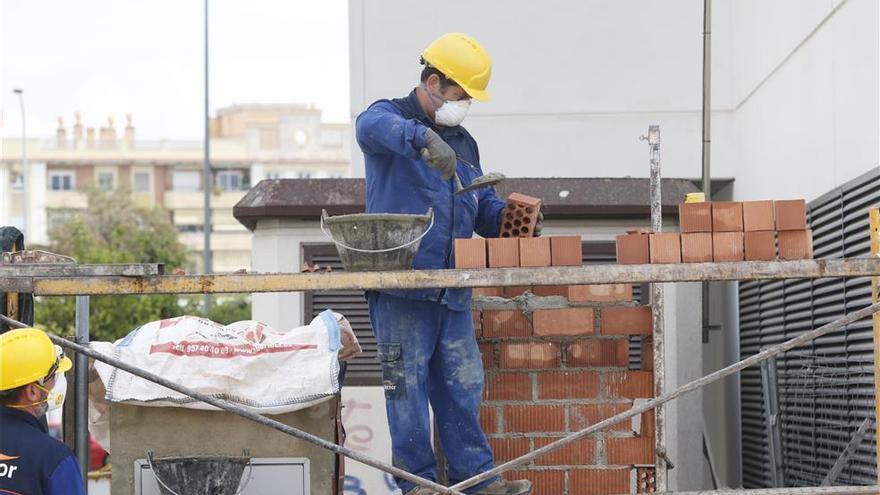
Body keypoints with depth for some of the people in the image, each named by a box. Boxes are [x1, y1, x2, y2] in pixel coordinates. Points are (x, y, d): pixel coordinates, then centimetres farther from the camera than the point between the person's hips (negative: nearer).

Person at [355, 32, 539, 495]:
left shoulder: (463, 142, 21)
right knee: (407, 386, -2)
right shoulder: (392, 117, -1)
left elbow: (483, 207, 25)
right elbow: (372, 126, -27)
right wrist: (424, 137, -44)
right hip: (401, 285, -6)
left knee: (462, 386, 8)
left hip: (454, 289, 6)